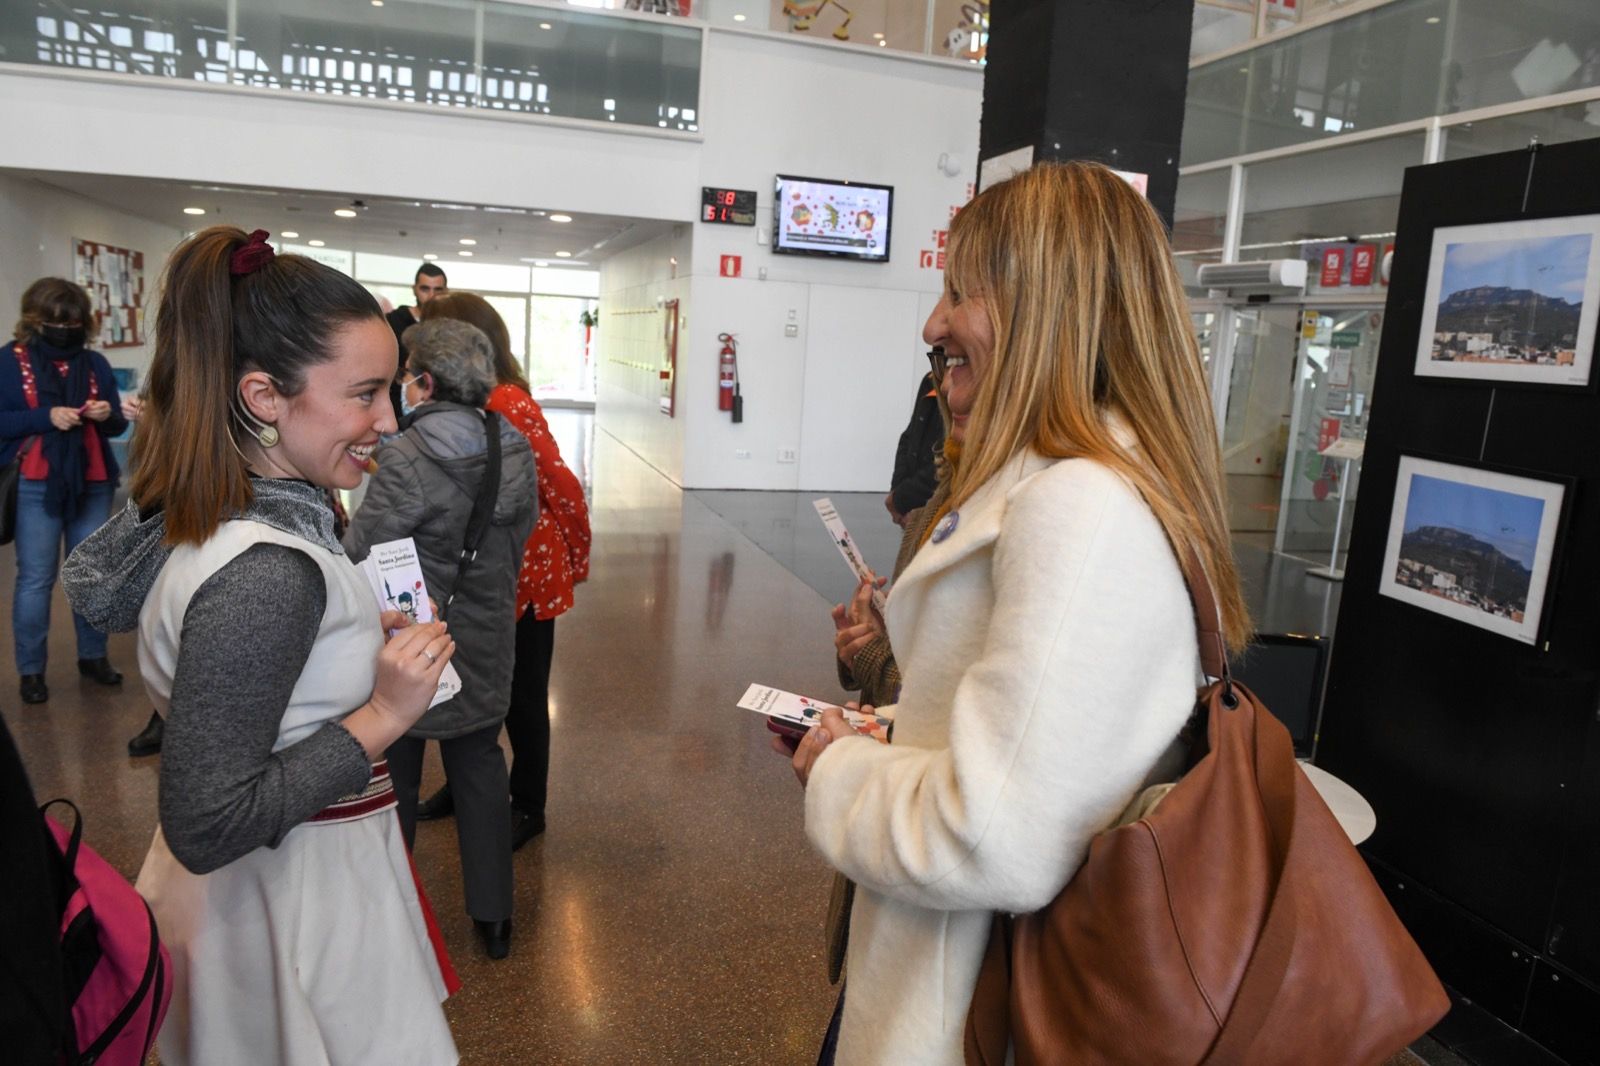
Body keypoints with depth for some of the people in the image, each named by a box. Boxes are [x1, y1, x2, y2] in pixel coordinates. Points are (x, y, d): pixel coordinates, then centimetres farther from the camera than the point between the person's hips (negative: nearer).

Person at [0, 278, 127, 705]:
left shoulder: (95, 363, 7)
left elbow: (118, 425, 9)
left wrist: (107, 415, -13)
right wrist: (47, 416, -21)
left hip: (93, 484, 3)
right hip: (34, 487, -3)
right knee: (35, 579, 1)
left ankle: (93, 655, 23)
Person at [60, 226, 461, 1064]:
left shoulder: (188, 513, -3)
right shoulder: (266, 573, -31)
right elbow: (204, 827, -28)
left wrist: (355, 636, 3)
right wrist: (381, 716, -25)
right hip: (297, 908, -9)